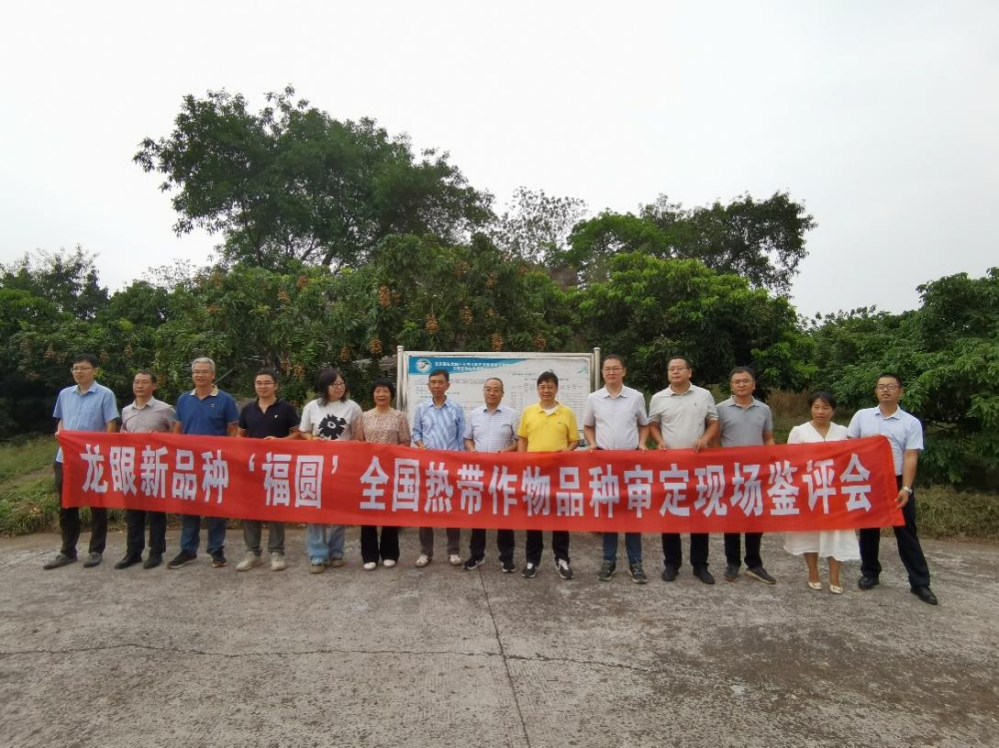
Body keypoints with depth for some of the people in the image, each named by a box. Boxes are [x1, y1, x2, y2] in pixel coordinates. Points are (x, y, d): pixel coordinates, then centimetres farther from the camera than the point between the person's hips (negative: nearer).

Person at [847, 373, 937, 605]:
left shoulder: (911, 423, -2)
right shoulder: (862, 416, 2)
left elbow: (910, 458, -8)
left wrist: (905, 488, -17)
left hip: (897, 482, -1)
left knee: (906, 533, 5)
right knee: (868, 530, 11)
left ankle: (920, 582, 14)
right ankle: (870, 574, 25)